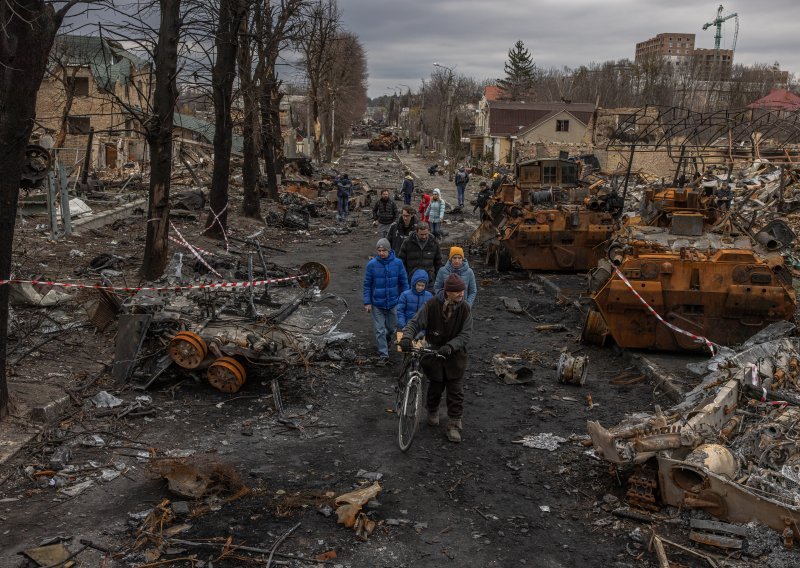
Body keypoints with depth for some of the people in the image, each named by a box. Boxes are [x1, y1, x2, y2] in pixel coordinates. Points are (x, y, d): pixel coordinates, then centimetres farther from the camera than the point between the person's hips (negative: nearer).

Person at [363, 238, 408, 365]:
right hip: (377, 303, -1)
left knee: (392, 327, 18)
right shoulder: (371, 264, -11)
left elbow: (404, 282, 1)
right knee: (379, 330, 3)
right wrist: (367, 302, -6)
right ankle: (383, 355, 15)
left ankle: (387, 337, 52)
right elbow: (367, 284, -3)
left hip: (393, 302, 1)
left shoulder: (397, 263, -8)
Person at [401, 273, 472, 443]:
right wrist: (407, 337, -32)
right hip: (433, 354, 0)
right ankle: (432, 412, 44)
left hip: (455, 356, 0)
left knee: (456, 391, 1)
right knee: (435, 388, 16)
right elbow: (415, 323, -12)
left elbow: (465, 334, -14)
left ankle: (454, 426, 13)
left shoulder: (464, 309, -11)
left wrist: (450, 346, -31)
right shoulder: (432, 305, -14)